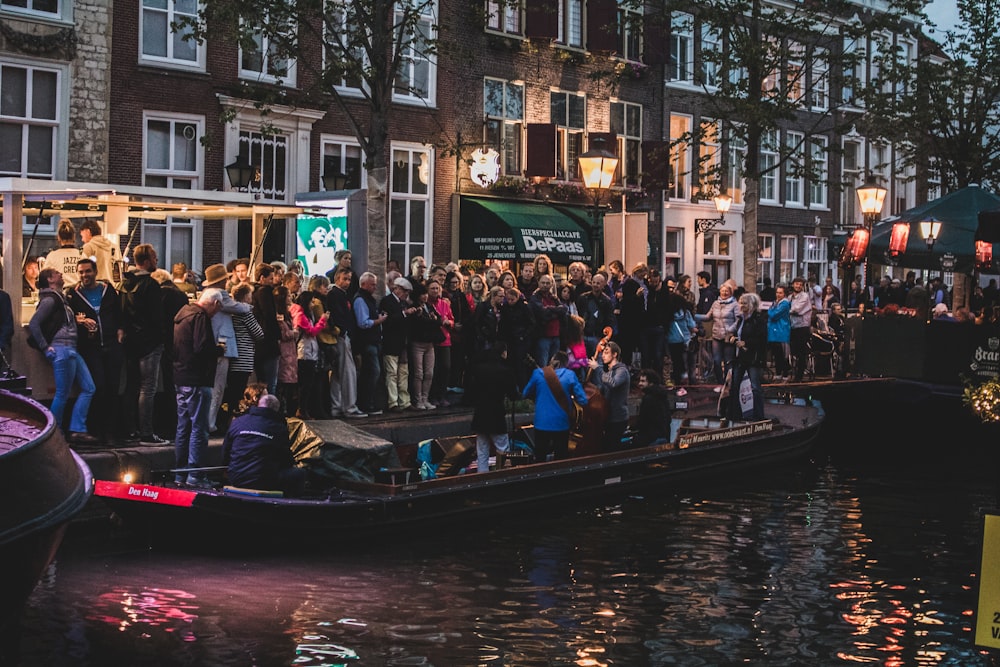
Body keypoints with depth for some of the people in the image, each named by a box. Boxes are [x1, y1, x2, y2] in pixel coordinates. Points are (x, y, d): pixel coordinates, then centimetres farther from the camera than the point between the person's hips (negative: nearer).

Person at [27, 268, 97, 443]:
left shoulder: (59, 298, 20)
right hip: (61, 349, -10)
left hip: (71, 350, 10)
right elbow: (33, 324, -17)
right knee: (62, 394, -5)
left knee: (88, 388, 8)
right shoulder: (49, 299, -9)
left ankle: (77, 430, 6)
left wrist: (78, 320, 12)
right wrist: (46, 348, -16)